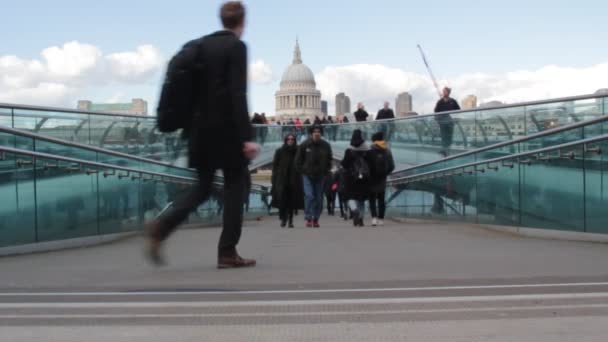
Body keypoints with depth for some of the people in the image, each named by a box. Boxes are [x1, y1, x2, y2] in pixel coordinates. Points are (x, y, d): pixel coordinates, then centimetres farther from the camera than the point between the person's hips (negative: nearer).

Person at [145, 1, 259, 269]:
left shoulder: (202, 44, 11)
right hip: (226, 127, -6)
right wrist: (247, 136, -19)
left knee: (202, 187, 15)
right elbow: (238, 94, -17)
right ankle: (227, 253, 5)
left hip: (202, 127, 6)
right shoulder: (237, 47, -8)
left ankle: (161, 227, -6)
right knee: (235, 186, 5)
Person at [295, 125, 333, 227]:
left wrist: (326, 171, 3)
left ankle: (316, 218, 15)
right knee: (309, 196, -12)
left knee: (319, 198, 5)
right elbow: (298, 160, 3)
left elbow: (329, 160, 12)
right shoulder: (304, 145, -5)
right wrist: (302, 171, -2)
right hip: (308, 175, -3)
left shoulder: (326, 146, 2)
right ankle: (308, 218, -6)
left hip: (320, 176, 3)